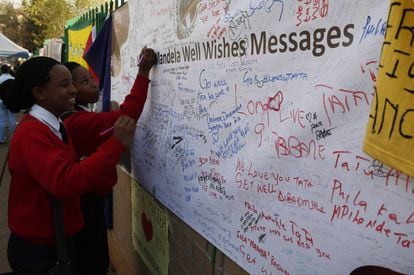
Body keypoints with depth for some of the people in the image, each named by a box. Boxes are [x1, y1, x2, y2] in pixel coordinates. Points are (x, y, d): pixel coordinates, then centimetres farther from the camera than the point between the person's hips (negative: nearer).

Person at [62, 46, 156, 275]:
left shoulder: (72, 118, 10)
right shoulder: (78, 121, -26)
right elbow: (124, 117, -36)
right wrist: (143, 72, -32)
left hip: (85, 199, 10)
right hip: (87, 203, -10)